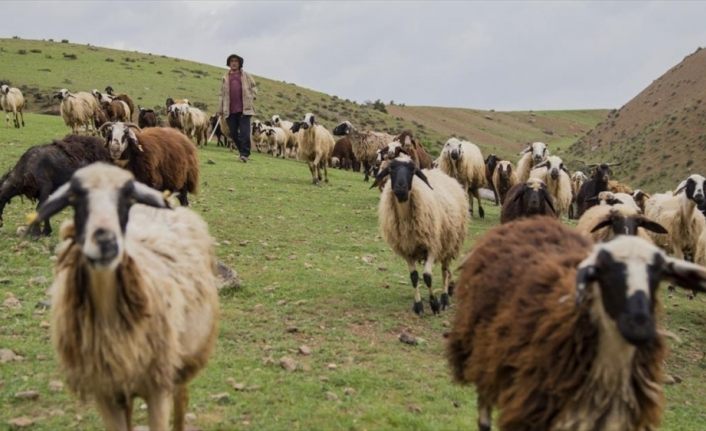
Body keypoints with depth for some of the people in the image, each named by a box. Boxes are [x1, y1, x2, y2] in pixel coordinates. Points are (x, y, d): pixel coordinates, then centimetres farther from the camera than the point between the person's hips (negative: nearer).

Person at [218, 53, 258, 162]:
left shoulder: (246, 76, 8)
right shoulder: (225, 78, 13)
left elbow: (254, 88, 13)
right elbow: (222, 95, 14)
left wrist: (250, 98, -4)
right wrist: (220, 110, 11)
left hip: (244, 109, -3)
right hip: (230, 110, 3)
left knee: (244, 132, -12)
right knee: (233, 133, 5)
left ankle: (244, 154, -14)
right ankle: (242, 151, 21)